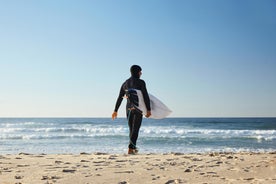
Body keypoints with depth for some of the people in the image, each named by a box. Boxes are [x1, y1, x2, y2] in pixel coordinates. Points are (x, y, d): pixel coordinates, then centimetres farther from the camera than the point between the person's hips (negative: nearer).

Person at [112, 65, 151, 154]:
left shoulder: (125, 83, 12)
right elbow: (145, 96, -13)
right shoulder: (140, 82, -5)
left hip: (128, 108, 6)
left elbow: (120, 98, 13)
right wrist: (148, 110, -12)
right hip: (137, 108, -5)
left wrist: (115, 110, 17)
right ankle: (130, 148, -13)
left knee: (131, 129, 15)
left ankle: (133, 148, 22)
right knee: (135, 129, -4)